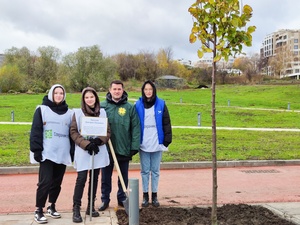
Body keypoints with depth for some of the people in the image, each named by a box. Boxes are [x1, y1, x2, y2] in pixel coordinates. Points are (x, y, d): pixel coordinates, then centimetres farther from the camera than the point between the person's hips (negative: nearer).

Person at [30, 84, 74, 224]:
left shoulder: (68, 112, 11)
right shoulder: (42, 110, 1)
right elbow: (36, 131, -4)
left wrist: (73, 151, 9)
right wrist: (36, 150, -10)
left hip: (63, 153, 4)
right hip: (47, 153, -4)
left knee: (57, 182, 9)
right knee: (45, 182, -8)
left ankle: (51, 207, 25)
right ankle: (38, 210, 4)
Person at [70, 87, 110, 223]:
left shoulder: (102, 112, 5)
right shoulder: (78, 112, -2)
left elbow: (107, 131, 6)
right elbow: (73, 132, -5)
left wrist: (98, 141, -13)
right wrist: (87, 144, -15)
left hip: (99, 151, 3)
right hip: (83, 151, -3)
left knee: (94, 179, 10)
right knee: (81, 179, -7)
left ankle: (91, 206, 22)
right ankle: (76, 209, 2)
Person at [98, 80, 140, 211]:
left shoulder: (130, 108, -2)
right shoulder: (102, 106, 0)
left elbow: (135, 128, -4)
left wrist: (134, 146, -8)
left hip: (124, 149, 0)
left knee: (124, 177, 14)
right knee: (105, 177, 12)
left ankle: (122, 199, 29)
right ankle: (105, 200, 26)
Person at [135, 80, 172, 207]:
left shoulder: (161, 104, 1)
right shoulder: (138, 105, 1)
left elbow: (166, 123, 3)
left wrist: (167, 140, -1)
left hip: (157, 144, 0)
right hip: (143, 144, 0)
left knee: (155, 171, 8)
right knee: (145, 171, 7)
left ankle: (154, 195, 18)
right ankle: (145, 195, 17)